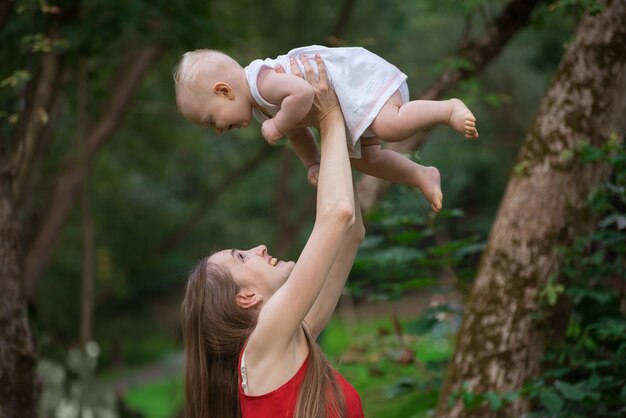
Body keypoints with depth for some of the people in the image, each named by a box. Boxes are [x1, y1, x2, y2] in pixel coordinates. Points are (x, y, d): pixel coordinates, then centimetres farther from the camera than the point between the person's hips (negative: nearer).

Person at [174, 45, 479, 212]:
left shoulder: (263, 82, -26)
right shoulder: (259, 107, 9)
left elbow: (302, 93, -42)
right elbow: (297, 131, 21)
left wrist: (277, 125, -30)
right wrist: (312, 165, 12)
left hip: (358, 75, -10)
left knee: (389, 126, -32)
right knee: (363, 159, 13)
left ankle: (449, 108, -17)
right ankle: (422, 177, 20)